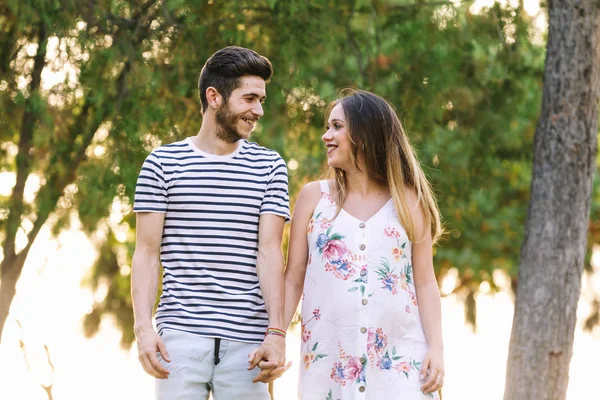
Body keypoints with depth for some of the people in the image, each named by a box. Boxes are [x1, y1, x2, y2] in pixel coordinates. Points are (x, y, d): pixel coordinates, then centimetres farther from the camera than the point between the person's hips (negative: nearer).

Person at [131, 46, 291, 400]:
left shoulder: (270, 167, 10)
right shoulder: (163, 164, 6)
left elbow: (270, 252, 2)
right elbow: (147, 253, 4)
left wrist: (277, 332, -7)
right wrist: (144, 327, -7)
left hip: (247, 339, 1)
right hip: (182, 335, -1)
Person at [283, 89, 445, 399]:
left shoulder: (408, 201, 8)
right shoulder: (314, 197, 9)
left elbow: (425, 282, 6)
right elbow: (293, 279, 7)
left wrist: (436, 348, -4)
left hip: (399, 358, 0)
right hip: (329, 358, 1)